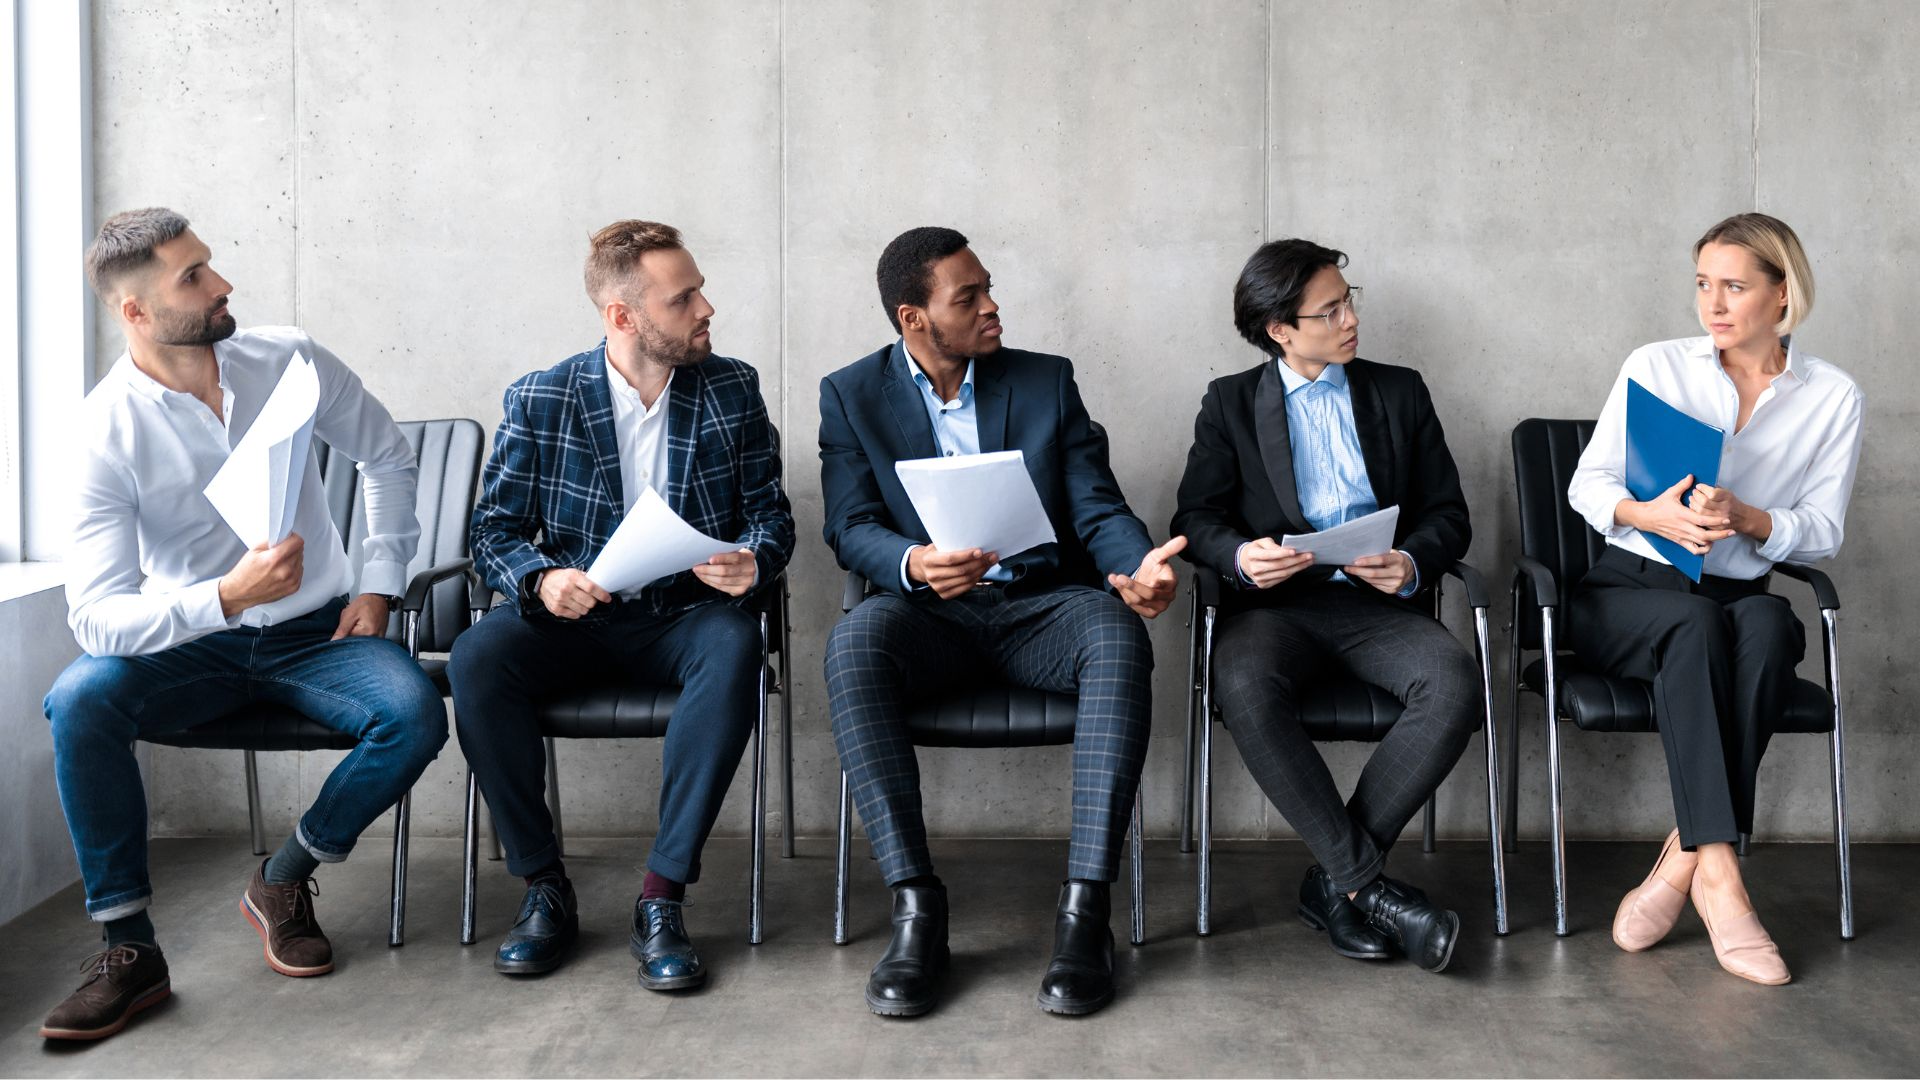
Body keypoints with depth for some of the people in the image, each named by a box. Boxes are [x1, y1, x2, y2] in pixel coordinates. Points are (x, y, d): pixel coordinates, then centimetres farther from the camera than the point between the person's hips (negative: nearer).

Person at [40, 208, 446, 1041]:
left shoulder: (288, 360, -7)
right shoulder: (109, 429, -15)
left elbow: (387, 455, 10)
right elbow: (96, 618, -21)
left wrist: (379, 583, 2)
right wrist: (225, 596, -37)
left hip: (315, 631, 2)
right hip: (191, 645, -1)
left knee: (416, 717, -26)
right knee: (78, 701, -30)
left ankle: (284, 880, -1)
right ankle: (129, 947, -15)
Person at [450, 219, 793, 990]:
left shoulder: (733, 390, 3)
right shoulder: (537, 403, -2)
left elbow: (770, 510, 6)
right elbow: (494, 530, 0)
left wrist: (753, 561, -19)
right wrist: (541, 580, -23)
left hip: (684, 614, 0)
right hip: (574, 615, 0)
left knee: (734, 646, -35)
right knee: (476, 656, -30)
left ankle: (662, 896, -27)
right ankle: (545, 888, -14)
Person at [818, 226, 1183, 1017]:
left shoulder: (1047, 381, 11)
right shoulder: (851, 395, 8)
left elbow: (1099, 510, 4)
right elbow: (851, 530, -2)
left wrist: (1140, 568, -19)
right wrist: (914, 564, -26)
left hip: (1040, 603, 1)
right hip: (928, 612, -1)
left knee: (1117, 633, -33)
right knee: (853, 642, -35)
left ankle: (1085, 907, -33)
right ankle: (915, 905, -31)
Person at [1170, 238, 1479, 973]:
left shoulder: (1399, 392, 18)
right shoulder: (1231, 403, 13)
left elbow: (1449, 513, 13)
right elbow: (1196, 517, 5)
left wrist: (1413, 564, -9)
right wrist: (1239, 554, -18)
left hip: (1377, 603, 2)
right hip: (1275, 603, -1)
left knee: (1454, 684, -31)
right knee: (1245, 688, -36)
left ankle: (1333, 883, -21)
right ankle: (1368, 883, -26)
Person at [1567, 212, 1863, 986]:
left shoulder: (1833, 398, 5)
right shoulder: (1655, 367, 4)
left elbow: (1823, 531, 2)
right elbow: (1587, 484, 1)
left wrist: (1747, 519, -19)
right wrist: (1647, 515, -21)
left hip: (1739, 600, 1)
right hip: (1628, 592, -1)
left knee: (1768, 623, -36)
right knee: (1698, 622, -36)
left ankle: (1682, 857, -34)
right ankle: (1718, 876, -41)